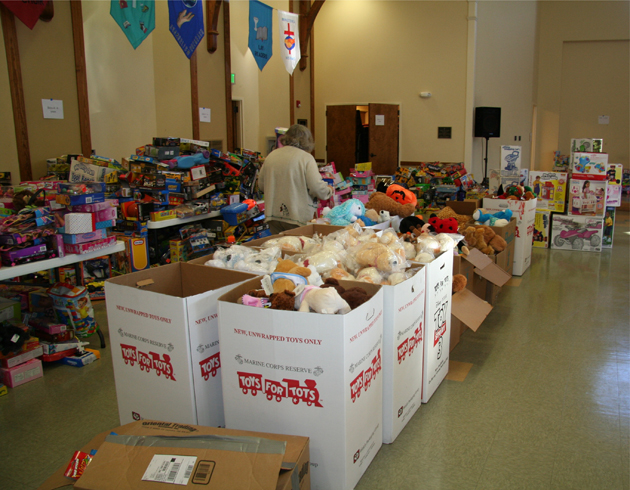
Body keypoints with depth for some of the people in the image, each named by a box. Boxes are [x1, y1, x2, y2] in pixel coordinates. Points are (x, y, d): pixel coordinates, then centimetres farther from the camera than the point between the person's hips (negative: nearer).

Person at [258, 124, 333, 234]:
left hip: (273, 215, 5)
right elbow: (317, 187, -13)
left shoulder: (271, 156, 8)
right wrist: (329, 190, 8)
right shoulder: (306, 158, -8)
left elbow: (261, 185, 14)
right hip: (298, 217, -5)